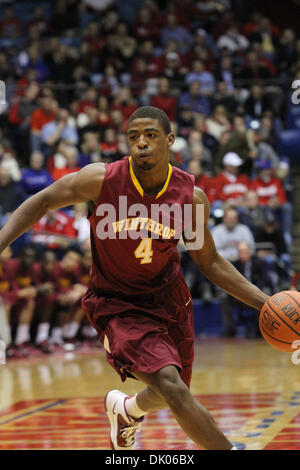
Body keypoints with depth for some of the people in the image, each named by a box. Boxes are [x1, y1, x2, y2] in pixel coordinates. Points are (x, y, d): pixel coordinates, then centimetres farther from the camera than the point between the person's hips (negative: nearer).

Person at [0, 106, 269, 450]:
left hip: (168, 299, 4)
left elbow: (210, 262, 1)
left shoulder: (191, 198, -12)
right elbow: (42, 202, -5)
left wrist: (266, 303, -6)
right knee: (173, 388, -23)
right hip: (117, 305, -4)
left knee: (168, 393, 18)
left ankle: (125, 410, 55)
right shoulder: (101, 180, -21)